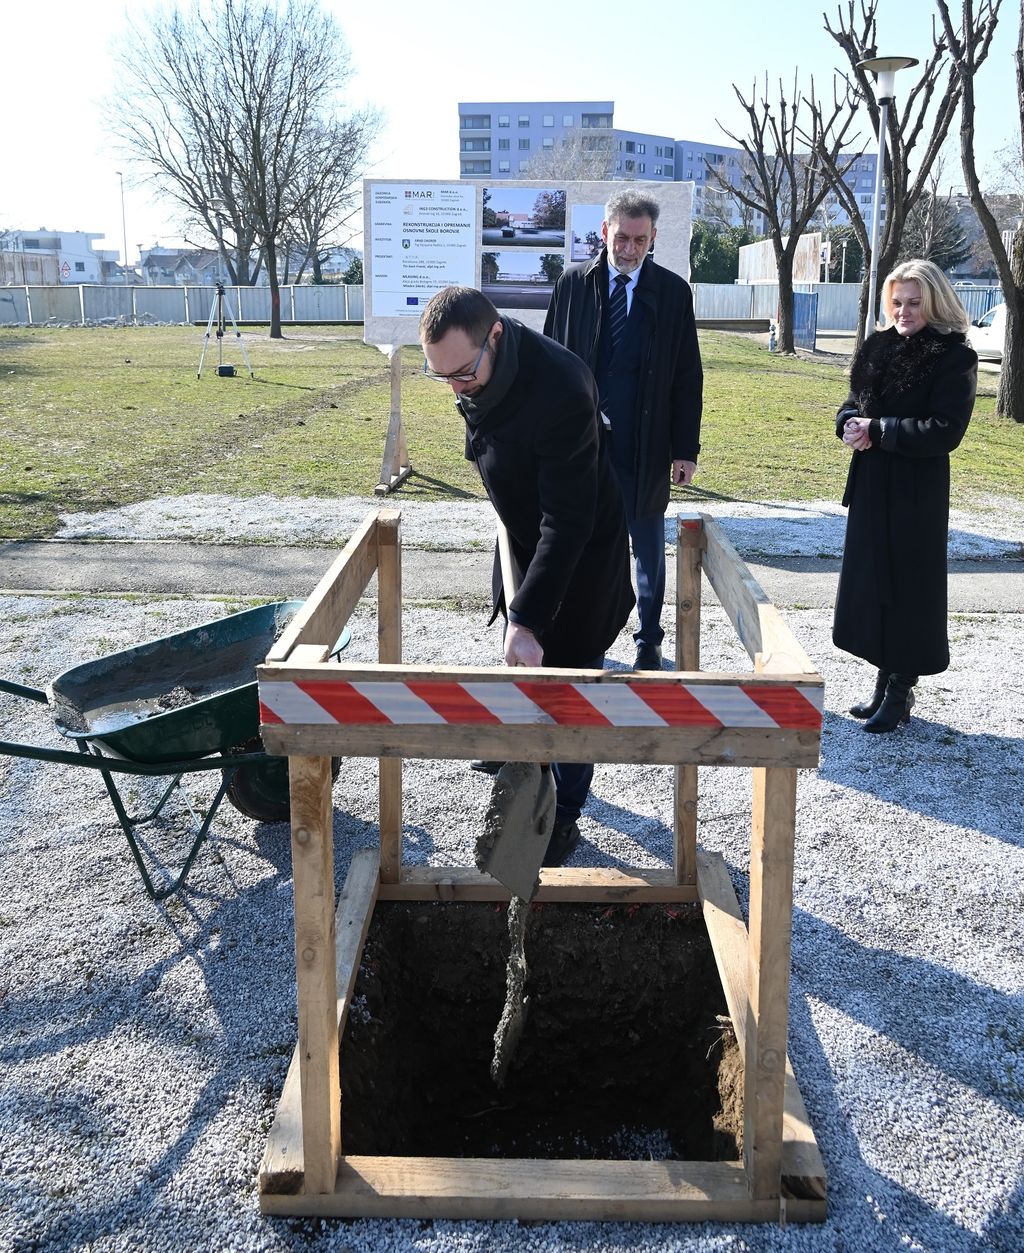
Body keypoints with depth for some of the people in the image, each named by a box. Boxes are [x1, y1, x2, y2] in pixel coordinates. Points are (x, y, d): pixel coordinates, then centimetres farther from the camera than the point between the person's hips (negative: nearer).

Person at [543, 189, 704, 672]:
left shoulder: (673, 291, 0)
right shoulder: (574, 283, 1)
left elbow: (687, 376, 1)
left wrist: (686, 448, -2)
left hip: (647, 446, 0)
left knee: (648, 548, 10)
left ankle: (649, 640, 24)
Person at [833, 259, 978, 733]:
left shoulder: (954, 357, -10)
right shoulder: (880, 346, 8)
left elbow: (945, 430, -16)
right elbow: (853, 404, 15)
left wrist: (877, 430, -17)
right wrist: (850, 423, -8)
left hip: (916, 492, -7)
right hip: (871, 483, 7)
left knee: (907, 587, 1)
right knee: (871, 581, 12)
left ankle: (901, 693, 14)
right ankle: (885, 684, 25)